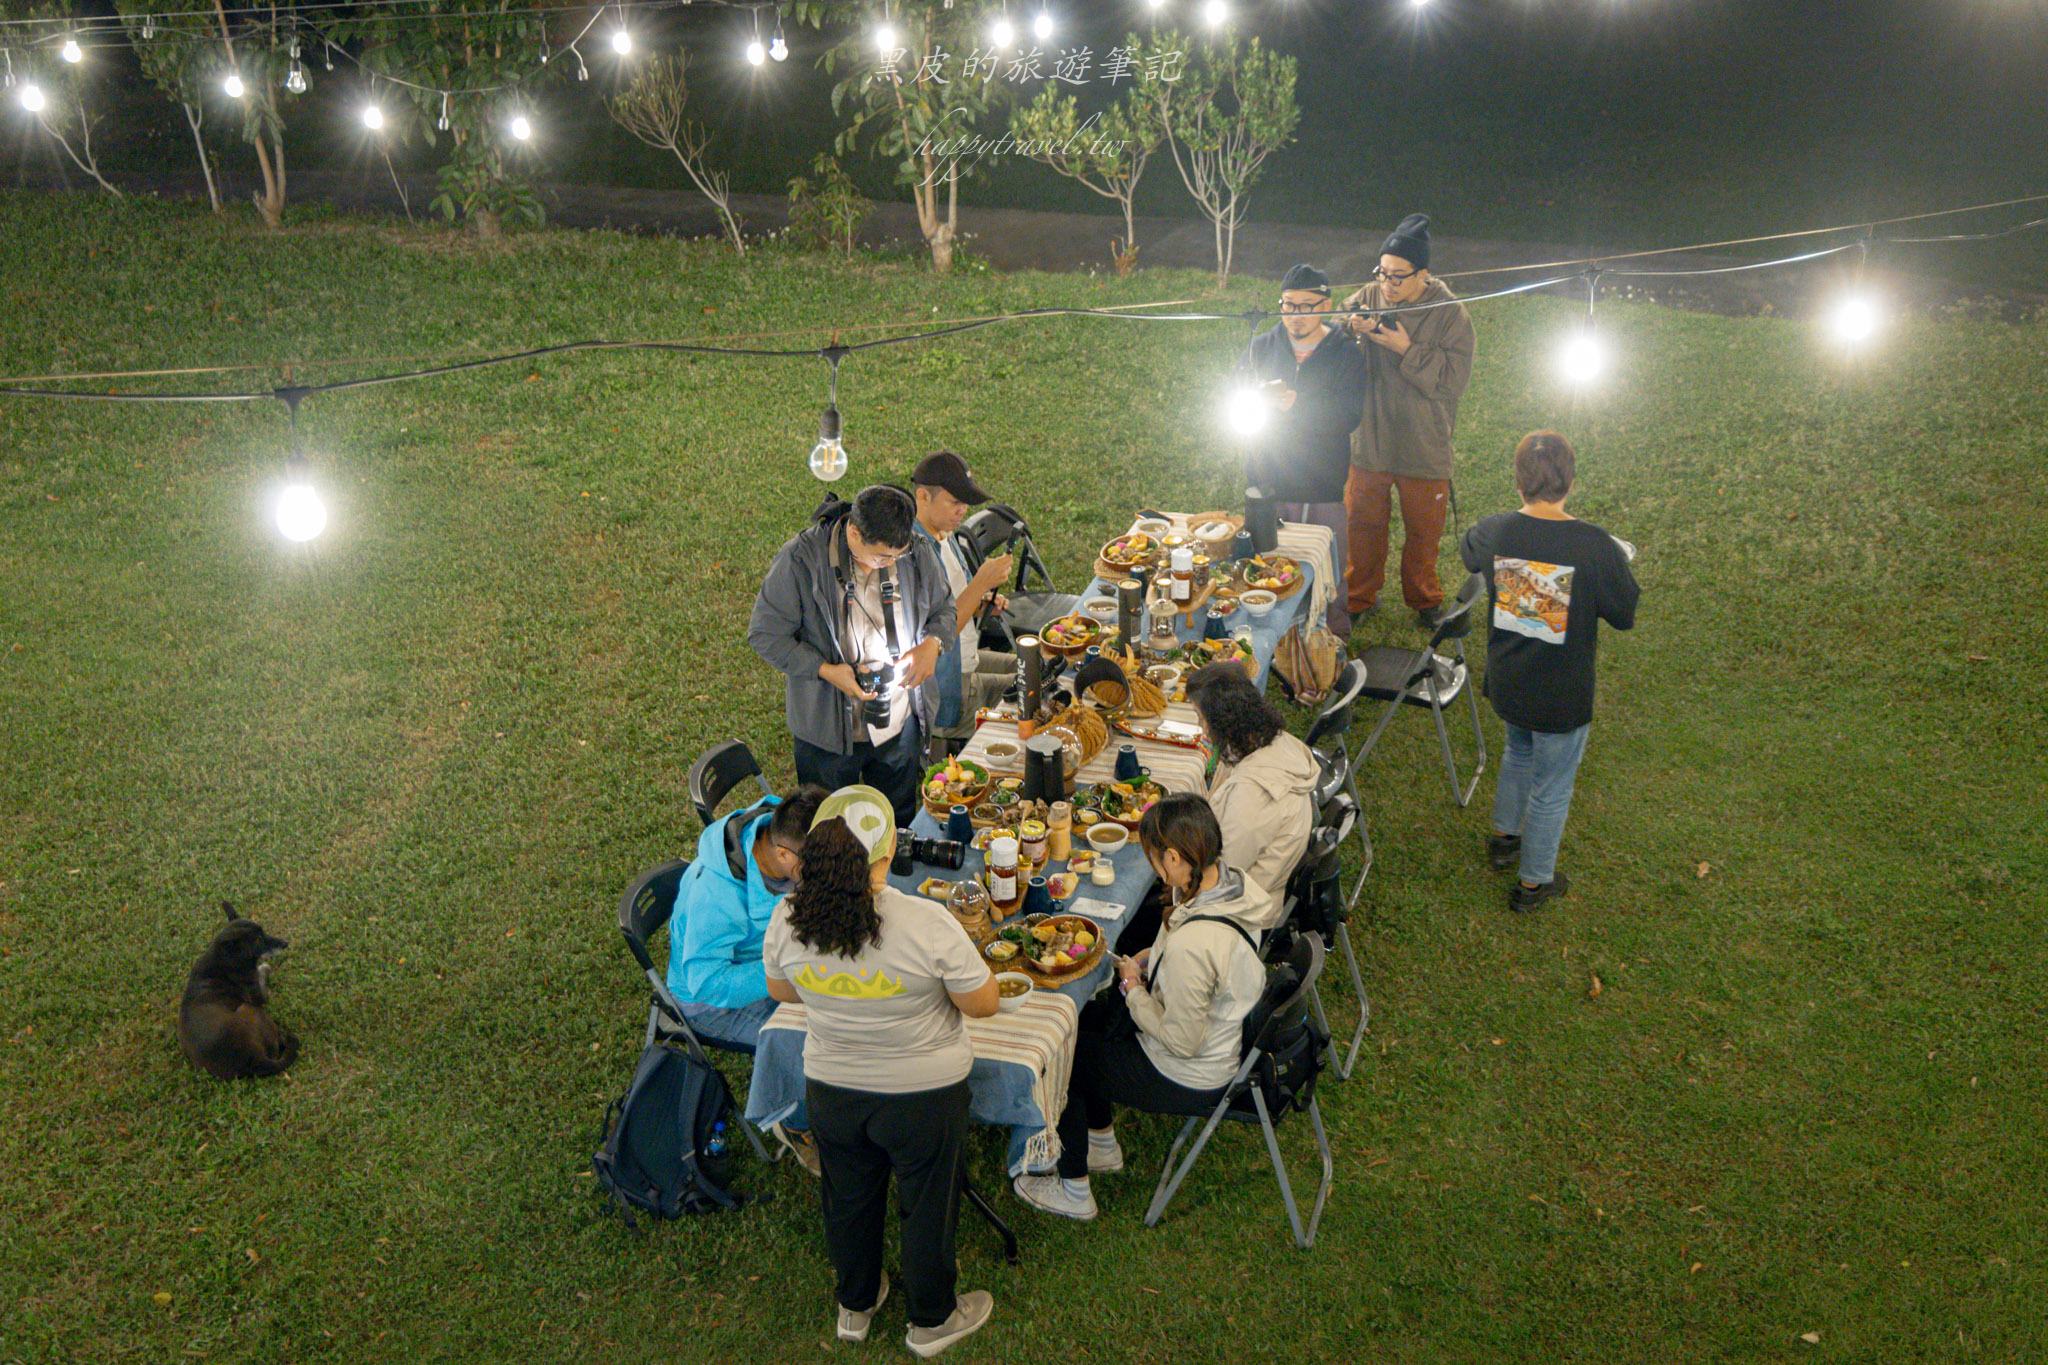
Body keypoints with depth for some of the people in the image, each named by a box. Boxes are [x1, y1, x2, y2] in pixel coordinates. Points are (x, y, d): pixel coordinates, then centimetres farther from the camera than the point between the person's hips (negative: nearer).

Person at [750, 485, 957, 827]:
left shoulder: (917, 552, -10)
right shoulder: (800, 559, -22)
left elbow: (944, 608, 7)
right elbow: (765, 635, -15)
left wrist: (932, 643, -15)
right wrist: (826, 670, -26)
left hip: (902, 724, 3)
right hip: (828, 729, -3)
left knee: (899, 825, 24)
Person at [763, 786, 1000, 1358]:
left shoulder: (788, 919, -20)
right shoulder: (927, 924, -33)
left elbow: (781, 992, 0)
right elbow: (983, 1005, -19)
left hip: (830, 1090, 3)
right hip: (923, 1096, -3)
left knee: (848, 1199, 28)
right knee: (927, 1205, 22)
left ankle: (855, 1307, 52)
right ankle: (932, 1320, 45)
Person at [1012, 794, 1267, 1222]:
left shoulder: (1190, 945, -39)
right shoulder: (1226, 878, -12)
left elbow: (1181, 1041, -27)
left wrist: (1133, 987, -13)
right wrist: (1149, 960, -1)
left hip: (1189, 1081, -9)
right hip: (1223, 1037, 9)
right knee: (1086, 1018, 23)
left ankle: (1073, 1192, 28)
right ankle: (1103, 1147, 41)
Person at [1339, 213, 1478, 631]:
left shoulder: (1450, 314, -12)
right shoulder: (1365, 300, -5)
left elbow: (1455, 378, -18)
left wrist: (1406, 350, -26)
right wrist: (1351, 333, -25)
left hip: (1424, 449, -2)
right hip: (1368, 441, 2)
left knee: (1423, 532, 15)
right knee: (1363, 524, 15)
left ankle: (1424, 600, 36)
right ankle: (1359, 597, 35)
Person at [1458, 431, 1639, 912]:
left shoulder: (1493, 533, -15)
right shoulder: (1596, 546, -26)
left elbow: (1468, 555, 10)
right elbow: (1625, 615, -12)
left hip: (1505, 686, 4)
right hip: (1562, 697, -4)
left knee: (1520, 751, 34)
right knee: (1551, 787, 17)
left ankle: (1504, 836, 53)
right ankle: (1533, 882, 35)